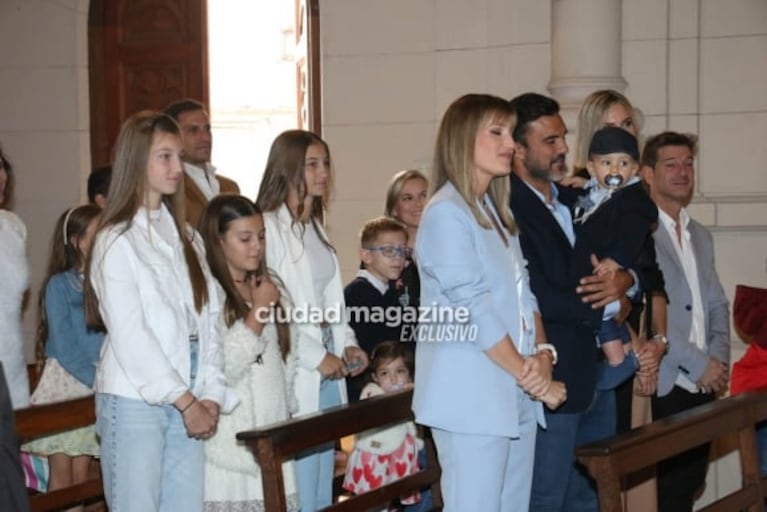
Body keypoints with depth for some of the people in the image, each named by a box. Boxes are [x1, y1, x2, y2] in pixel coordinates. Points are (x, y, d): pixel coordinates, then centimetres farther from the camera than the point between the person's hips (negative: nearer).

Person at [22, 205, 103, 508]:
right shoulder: (60, 284, -7)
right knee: (61, 476, 0)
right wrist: (97, 379, -17)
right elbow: (64, 346, -12)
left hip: (94, 385, 4)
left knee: (81, 475, 7)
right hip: (66, 381, -3)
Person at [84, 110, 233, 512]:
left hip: (188, 403, 6)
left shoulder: (186, 237, 13)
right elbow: (128, 335, -11)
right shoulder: (117, 240, -6)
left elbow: (208, 318, 8)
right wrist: (184, 400, -10)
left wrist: (210, 394, -3)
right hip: (135, 400, -6)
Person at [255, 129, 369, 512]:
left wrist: (347, 343, 5)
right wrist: (315, 357, -16)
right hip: (296, 374, -9)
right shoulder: (268, 226, -13)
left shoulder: (315, 227, 16)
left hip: (328, 372, 9)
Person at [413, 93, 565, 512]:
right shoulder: (446, 212, -10)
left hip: (515, 397, 8)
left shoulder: (495, 211, 17)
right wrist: (531, 376, -12)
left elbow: (523, 295, 12)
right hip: (472, 398, -8)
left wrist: (543, 355, -6)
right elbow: (473, 311, -16)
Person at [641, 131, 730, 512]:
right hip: (664, 385, -7)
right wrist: (698, 363, -13)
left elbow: (717, 305, 19)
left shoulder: (700, 236, 18)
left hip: (703, 382, 7)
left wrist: (719, 356, 0)